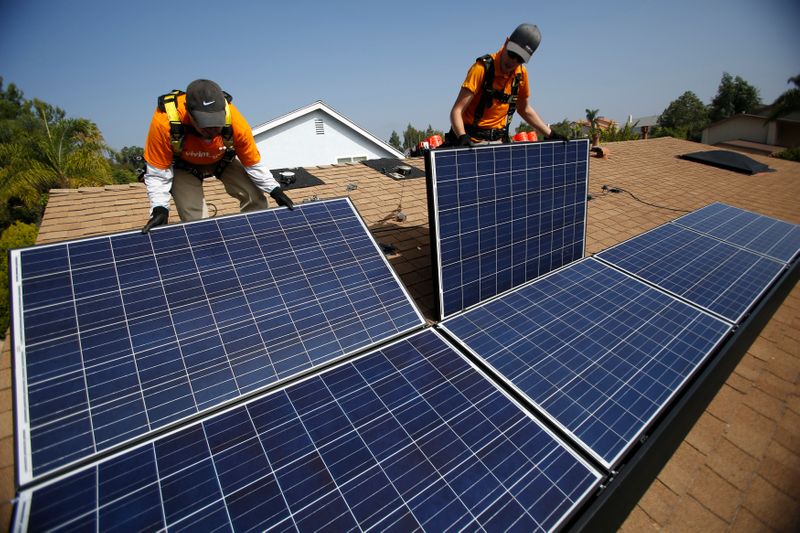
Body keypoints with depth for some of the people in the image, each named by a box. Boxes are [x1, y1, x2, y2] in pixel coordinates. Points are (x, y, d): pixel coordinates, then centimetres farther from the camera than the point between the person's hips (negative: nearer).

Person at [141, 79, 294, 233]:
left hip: (223, 159, 2)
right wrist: (160, 208, -33)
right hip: (183, 166, -2)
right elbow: (157, 172, -24)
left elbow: (253, 163, -17)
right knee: (195, 220, -16)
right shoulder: (164, 121, -38)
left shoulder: (235, 122, -35)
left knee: (255, 198, -12)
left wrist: (275, 190, -21)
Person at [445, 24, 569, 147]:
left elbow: (525, 109, 21)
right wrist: (463, 137, -35)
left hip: (498, 141, 5)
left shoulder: (521, 73, 6)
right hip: (472, 140, -4)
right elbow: (457, 111, -17)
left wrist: (551, 135, 18)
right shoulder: (483, 68, -10)